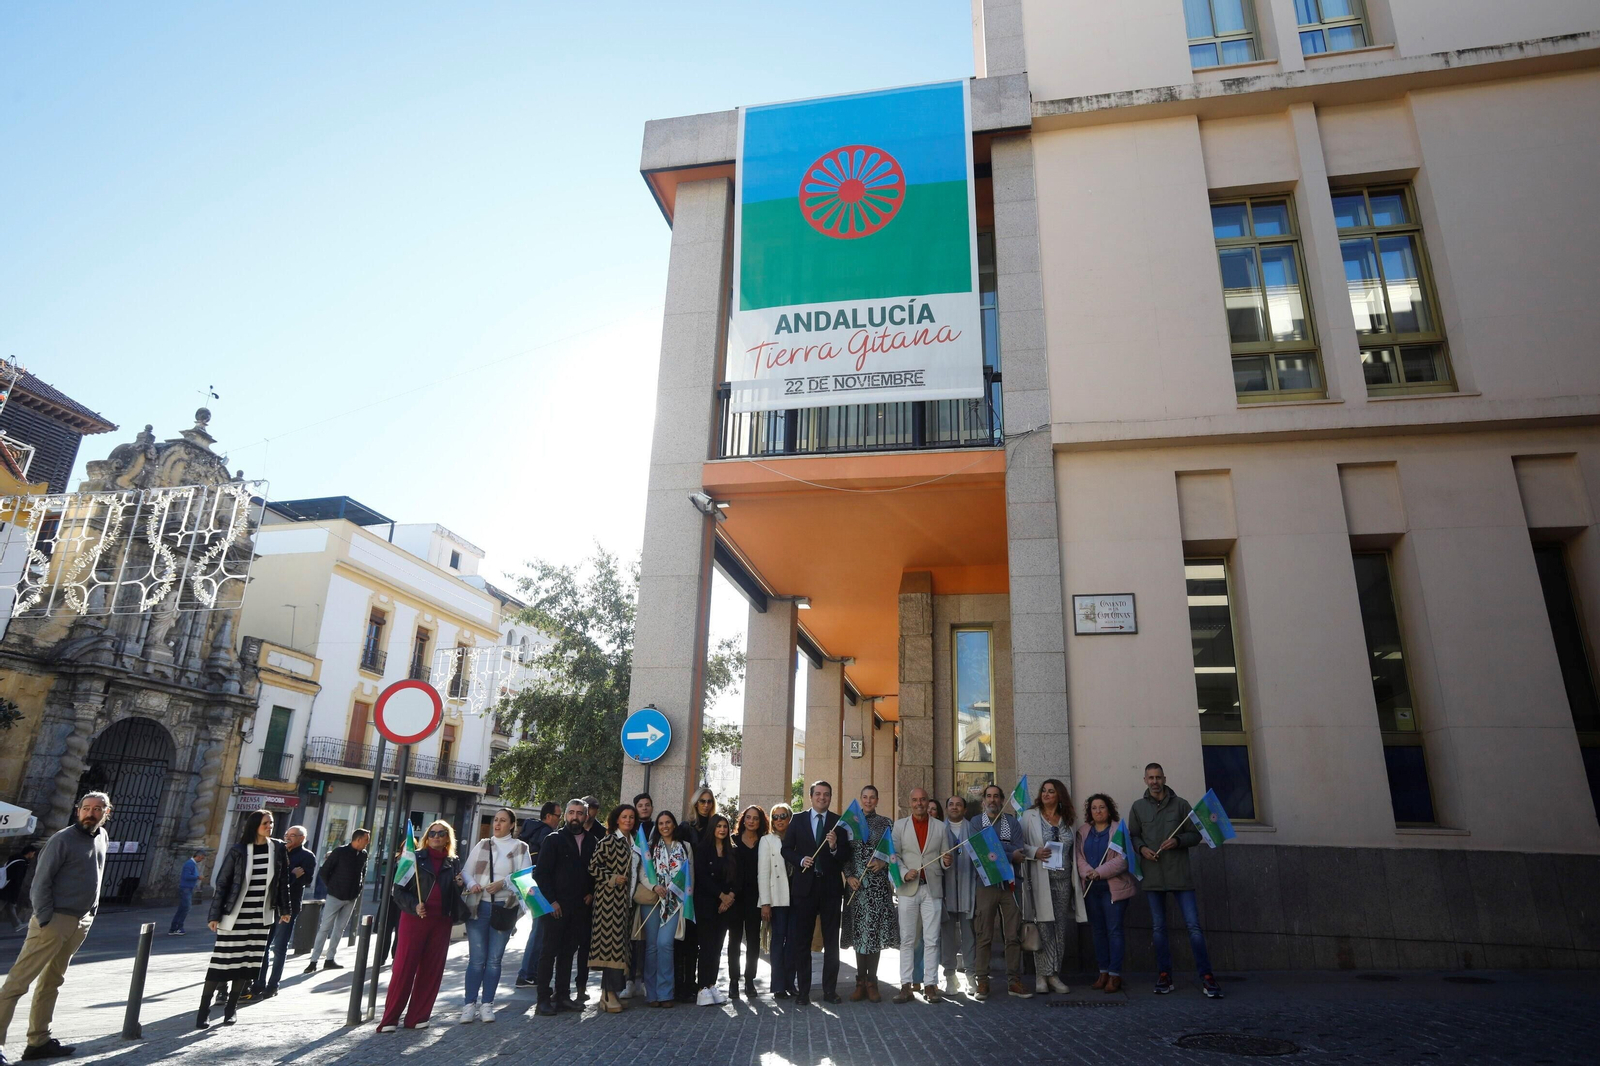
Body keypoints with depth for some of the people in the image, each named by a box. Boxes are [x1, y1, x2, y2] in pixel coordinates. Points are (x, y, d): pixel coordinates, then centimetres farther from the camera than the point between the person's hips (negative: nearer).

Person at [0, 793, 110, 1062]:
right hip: (55, 919, -7)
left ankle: (39, 1041, 16)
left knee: (52, 981, 11)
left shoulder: (101, 838, 11)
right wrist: (45, 919, -17)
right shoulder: (63, 840, -11)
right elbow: (41, 881, -13)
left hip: (81, 922, 7)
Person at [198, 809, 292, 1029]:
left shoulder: (278, 849, 3)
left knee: (248, 963, 6)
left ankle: (230, 1009, 18)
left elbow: (283, 881, 9)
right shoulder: (238, 850, -7)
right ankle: (203, 1011, 7)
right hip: (235, 914, -3)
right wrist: (215, 915, -6)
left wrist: (284, 909, 10)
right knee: (223, 961, -3)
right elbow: (222, 883, -4)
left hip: (262, 916, 3)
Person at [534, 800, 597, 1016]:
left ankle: (562, 995, 17)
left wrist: (591, 893, 1)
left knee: (568, 951, 10)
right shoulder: (554, 840, -2)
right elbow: (541, 873, -6)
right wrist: (551, 900, -11)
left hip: (580, 907, 4)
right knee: (550, 951, 0)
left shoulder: (592, 842, 8)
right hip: (557, 906, -4)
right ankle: (544, 999, 5)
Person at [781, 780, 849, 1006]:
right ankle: (802, 990, 14)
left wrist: (835, 847, -20)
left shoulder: (839, 822, 3)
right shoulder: (798, 820, 6)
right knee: (802, 940, 6)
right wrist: (800, 860, -12)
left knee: (831, 941, 6)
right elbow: (786, 849, 5)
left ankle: (830, 990, 16)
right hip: (805, 886, 0)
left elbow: (846, 856, -1)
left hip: (831, 887, 0)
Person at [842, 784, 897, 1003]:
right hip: (856, 884, 1)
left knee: (875, 930, 0)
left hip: (879, 884, -1)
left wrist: (883, 863, -12)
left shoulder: (886, 823, 5)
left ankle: (871, 982, 10)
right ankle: (860, 982, 13)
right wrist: (849, 876, -5)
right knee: (859, 931, 4)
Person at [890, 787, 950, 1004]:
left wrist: (946, 862, -13)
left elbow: (944, 856, 9)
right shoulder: (900, 825, 7)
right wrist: (904, 873, -12)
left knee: (931, 940, 1)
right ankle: (906, 986, 8)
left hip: (933, 888, 0)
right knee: (907, 940, 3)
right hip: (908, 888, 0)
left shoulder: (940, 827, 9)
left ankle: (930, 985, 9)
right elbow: (895, 855, 4)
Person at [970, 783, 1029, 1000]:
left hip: (1009, 884, 2)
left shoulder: (1012, 823, 10)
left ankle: (1014, 981, 13)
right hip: (985, 884, -2)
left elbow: (1021, 852, -3)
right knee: (983, 936, 0)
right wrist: (1010, 853, -9)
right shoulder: (976, 822, 6)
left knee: (1013, 935, 3)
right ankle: (982, 981, 8)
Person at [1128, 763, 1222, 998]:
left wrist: (1178, 840, -13)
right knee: (1158, 928, 7)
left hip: (1179, 874, -2)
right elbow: (1133, 836, 12)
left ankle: (1206, 977, 3)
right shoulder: (1137, 807, 8)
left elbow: (1196, 835, 5)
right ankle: (1164, 975, 15)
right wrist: (1142, 848, -8)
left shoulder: (1181, 804, 3)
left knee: (1194, 926, -5)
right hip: (1153, 876, 2)